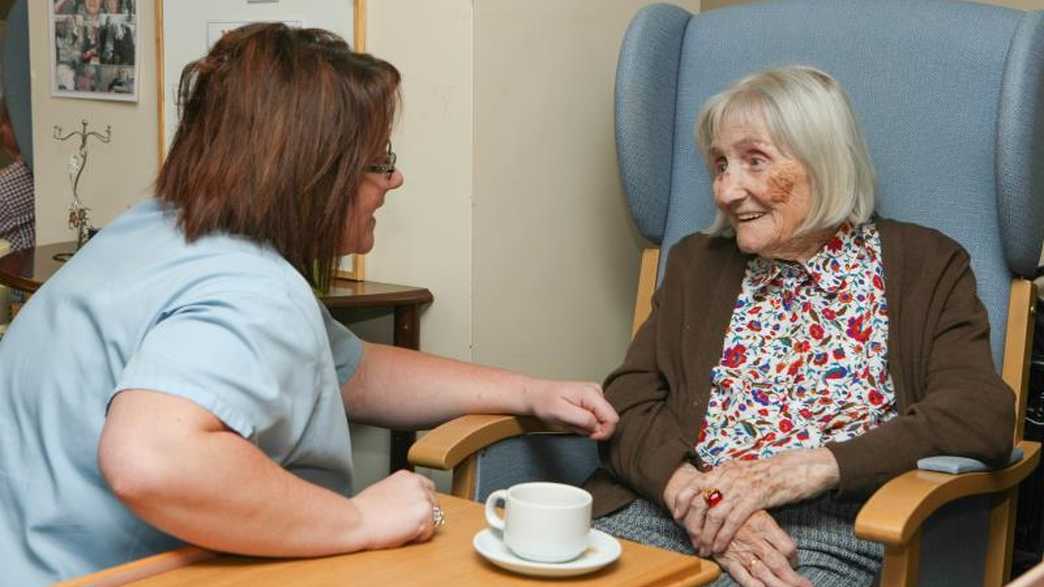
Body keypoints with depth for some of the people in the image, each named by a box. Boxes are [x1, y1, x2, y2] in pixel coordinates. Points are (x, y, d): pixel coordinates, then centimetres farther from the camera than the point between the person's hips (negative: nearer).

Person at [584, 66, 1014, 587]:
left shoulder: (926, 267, 8)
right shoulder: (697, 263, 18)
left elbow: (984, 417, -7)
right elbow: (627, 402, 6)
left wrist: (806, 469, -18)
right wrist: (694, 494, -15)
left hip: (830, 530, -2)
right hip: (676, 512, 3)